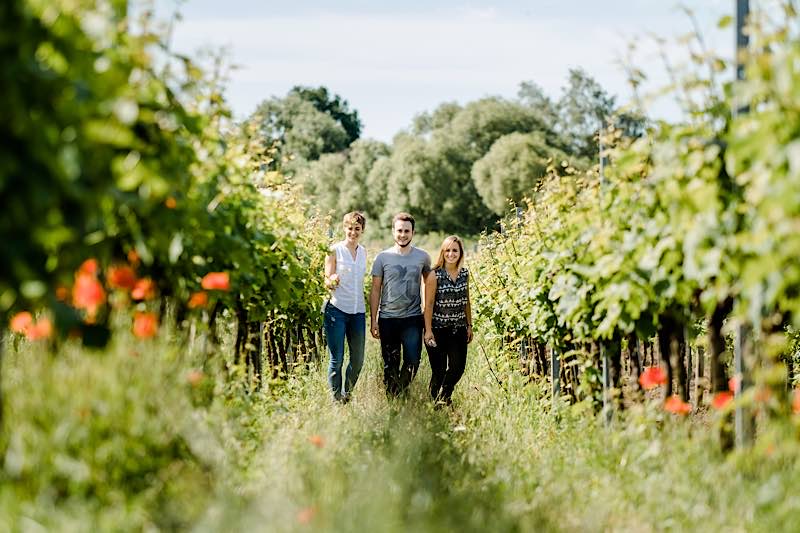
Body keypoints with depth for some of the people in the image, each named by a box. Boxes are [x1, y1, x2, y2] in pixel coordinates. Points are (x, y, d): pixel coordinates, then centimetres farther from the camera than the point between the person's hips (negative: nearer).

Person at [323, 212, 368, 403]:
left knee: (358, 359, 7)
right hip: (337, 309, -5)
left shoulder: (363, 252, 13)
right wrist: (332, 281, -28)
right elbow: (327, 282, -3)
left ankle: (347, 395, 25)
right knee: (337, 359, -4)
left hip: (358, 311, 5)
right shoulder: (335, 250, -3)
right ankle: (336, 399, 5)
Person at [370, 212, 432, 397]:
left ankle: (402, 391, 15)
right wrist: (373, 320, 0)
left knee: (412, 361, -8)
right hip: (388, 318, 0)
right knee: (390, 364, 6)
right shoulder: (383, 258, 2)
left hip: (413, 319, 0)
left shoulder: (422, 257, 5)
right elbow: (375, 290, 4)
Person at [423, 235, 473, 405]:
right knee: (439, 370, -1)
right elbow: (429, 304, -11)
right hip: (438, 329, -4)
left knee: (458, 367, 4)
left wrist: (469, 325, 13)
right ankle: (435, 401, 18)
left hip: (458, 329, 5)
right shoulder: (435, 275, -10)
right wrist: (428, 330, -15)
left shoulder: (465, 274, 5)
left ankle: (445, 395, 29)